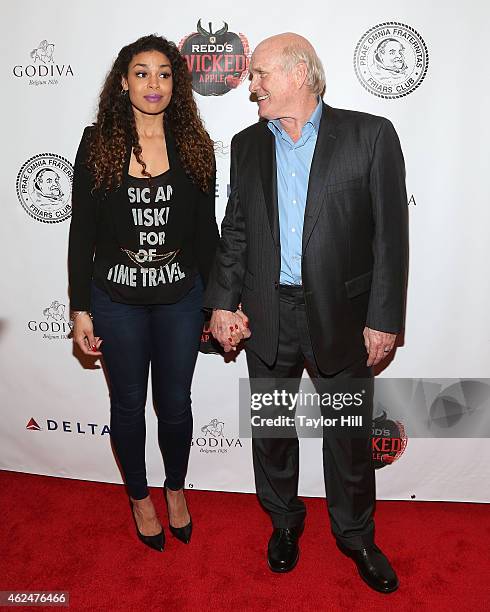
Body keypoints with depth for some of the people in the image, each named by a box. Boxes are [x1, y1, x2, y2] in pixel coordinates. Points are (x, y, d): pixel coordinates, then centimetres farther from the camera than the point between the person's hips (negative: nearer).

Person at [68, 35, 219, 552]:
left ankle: (175, 490, 41)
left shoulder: (193, 143, 1)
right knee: (128, 404, 14)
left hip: (180, 298, 1)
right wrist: (80, 309, -4)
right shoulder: (98, 143, -3)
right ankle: (139, 498, 39)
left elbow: (205, 229, 4)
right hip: (117, 300, 0)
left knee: (174, 404, 13)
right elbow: (82, 231, -1)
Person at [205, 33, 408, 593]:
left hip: (340, 315, -3)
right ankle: (284, 522, 42)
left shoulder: (369, 135, -5)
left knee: (349, 434, 13)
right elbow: (235, 231, 9)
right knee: (270, 430, 16)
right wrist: (223, 302, 2)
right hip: (267, 316, 4)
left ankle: (354, 532, 39)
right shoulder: (247, 144, 7)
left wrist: (384, 318, -9)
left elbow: (390, 233, -7)